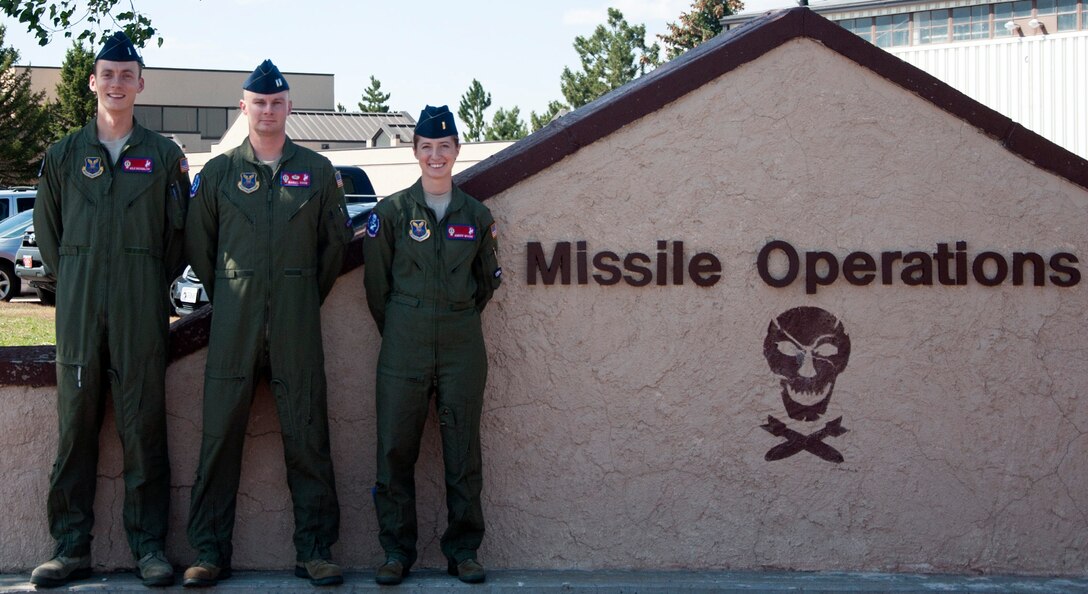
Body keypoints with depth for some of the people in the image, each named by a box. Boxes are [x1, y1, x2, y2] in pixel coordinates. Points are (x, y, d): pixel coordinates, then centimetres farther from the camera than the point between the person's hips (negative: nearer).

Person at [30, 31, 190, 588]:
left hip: (141, 310, -1)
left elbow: (179, 232, 9)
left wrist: (152, 286, 5)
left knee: (143, 426, -1)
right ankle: (71, 546, 7)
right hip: (79, 309, 2)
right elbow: (47, 230, 15)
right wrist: (74, 282, 9)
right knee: (75, 424, 2)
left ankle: (149, 544, 4)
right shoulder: (63, 155, 11)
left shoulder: (164, 156, 7)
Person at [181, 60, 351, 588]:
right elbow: (198, 245, 13)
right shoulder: (218, 172, 8)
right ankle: (209, 552, 4)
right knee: (220, 433, -2)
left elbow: (335, 243, 14)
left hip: (296, 319, 0)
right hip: (234, 318, 0)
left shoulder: (317, 171, 9)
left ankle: (315, 550, 6)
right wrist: (226, 297, 12)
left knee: (306, 434, 0)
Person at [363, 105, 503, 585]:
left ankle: (463, 549, 11)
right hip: (404, 345, -1)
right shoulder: (392, 211, 3)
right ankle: (397, 549, 7)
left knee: (462, 450, 2)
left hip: (461, 343, 1)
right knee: (395, 447, -2)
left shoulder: (476, 215, 9)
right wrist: (397, 331, 9)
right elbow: (376, 283, 7)